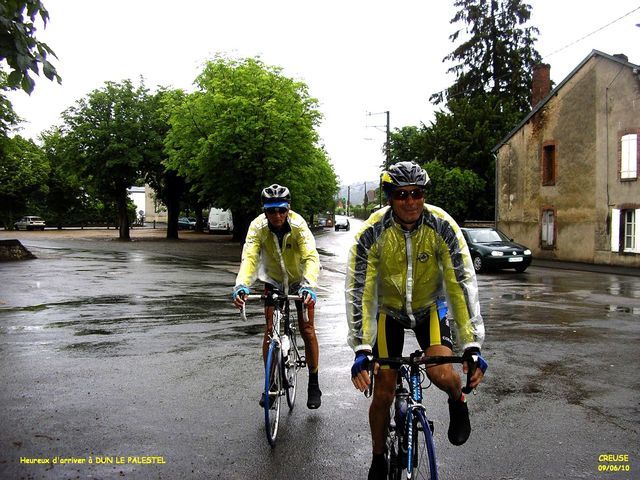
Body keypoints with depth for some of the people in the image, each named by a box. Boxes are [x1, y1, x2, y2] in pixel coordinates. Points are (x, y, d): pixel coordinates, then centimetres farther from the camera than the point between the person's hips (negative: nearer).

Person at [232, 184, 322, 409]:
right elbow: (249, 257, -34)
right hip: (273, 280, 1)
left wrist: (309, 286, -53)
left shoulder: (298, 224, -28)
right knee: (270, 330, -4)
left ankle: (314, 384, 11)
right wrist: (241, 285, -52)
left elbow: (311, 257, -37)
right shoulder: (258, 226, -24)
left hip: (300, 281, -1)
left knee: (307, 329, -4)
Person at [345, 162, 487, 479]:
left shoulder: (442, 226, -26)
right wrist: (361, 351, -36)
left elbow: (462, 283, -27)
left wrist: (472, 345, -33)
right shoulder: (372, 233, -27)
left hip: (430, 307, 0)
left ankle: (457, 400, 13)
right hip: (389, 310, 0)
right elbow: (358, 291, -28)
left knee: (441, 373, -25)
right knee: (383, 394, 0)